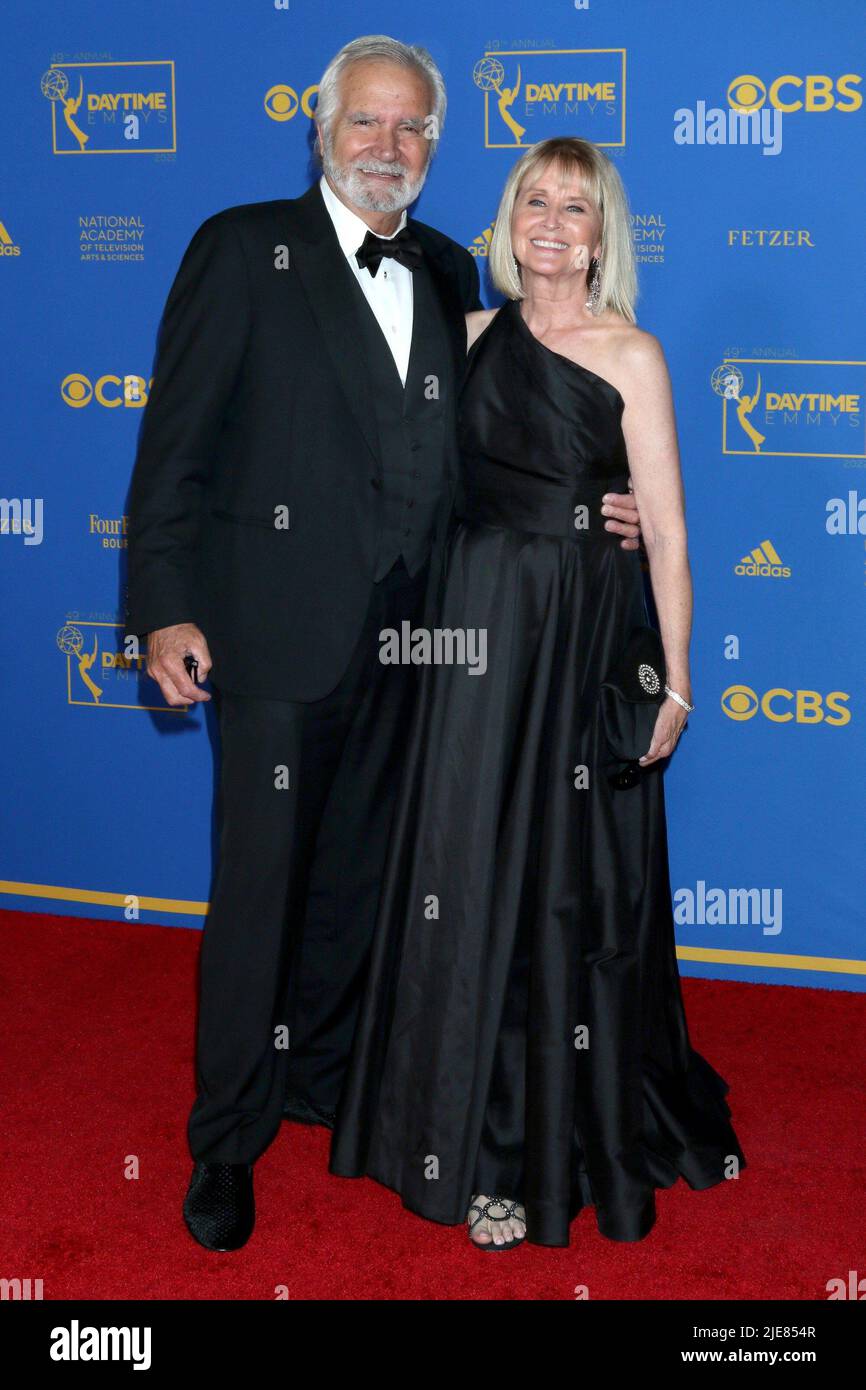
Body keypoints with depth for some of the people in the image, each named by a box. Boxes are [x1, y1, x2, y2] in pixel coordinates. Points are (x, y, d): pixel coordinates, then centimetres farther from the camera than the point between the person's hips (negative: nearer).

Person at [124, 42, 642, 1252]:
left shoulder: (448, 275, 13)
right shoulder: (243, 248, -3)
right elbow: (177, 442, -7)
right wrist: (166, 607, -14)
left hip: (401, 640, 5)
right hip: (278, 629, -5)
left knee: (355, 880, 17)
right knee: (257, 890, 2)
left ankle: (322, 1074, 37)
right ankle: (228, 1138, 18)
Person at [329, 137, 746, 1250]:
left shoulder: (630, 355, -4)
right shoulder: (476, 335, 9)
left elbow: (666, 530, -7)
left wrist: (675, 679, -10)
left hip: (585, 632, -4)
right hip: (477, 617, 4)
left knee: (575, 885, 3)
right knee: (475, 875, 7)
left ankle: (585, 1133, 20)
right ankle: (489, 1145, 23)